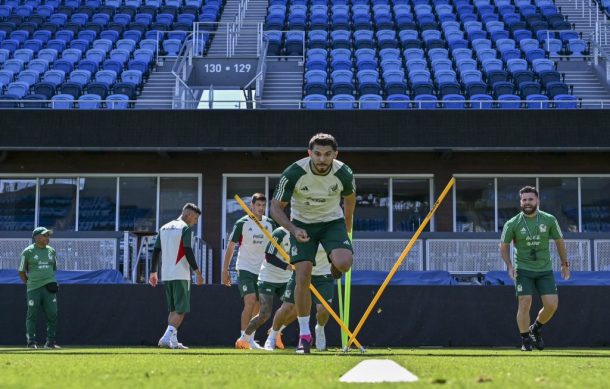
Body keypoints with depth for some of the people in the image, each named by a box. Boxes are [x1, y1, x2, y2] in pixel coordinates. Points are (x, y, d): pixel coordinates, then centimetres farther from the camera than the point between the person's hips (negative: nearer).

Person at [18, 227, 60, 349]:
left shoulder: (51, 251, 13)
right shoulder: (28, 251, 0)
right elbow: (21, 272, 7)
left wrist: (51, 282, 12)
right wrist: (29, 283, 1)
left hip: (49, 288, 4)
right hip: (34, 288, -3)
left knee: (53, 314, -3)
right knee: (32, 315, -2)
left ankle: (50, 342, 6)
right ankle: (31, 342, 4)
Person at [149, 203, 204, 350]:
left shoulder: (164, 228, 16)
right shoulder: (185, 228, -6)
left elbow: (156, 251, 14)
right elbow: (188, 252, -14)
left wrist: (153, 272, 18)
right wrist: (198, 272, -11)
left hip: (166, 275, 7)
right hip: (180, 275, -7)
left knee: (173, 309, 15)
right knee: (181, 309, -5)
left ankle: (173, 341, 11)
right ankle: (167, 337, -19)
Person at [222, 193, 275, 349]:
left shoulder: (269, 223, 6)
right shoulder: (242, 223, -6)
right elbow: (230, 247, -2)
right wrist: (225, 270, -5)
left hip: (262, 270, 5)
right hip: (245, 269, -5)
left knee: (258, 307, 5)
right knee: (250, 301, -20)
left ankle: (248, 338, 19)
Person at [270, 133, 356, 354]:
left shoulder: (344, 174, -19)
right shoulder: (293, 173, -25)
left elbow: (349, 198, 5)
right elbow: (276, 207, -15)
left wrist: (347, 226, 17)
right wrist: (293, 229, -32)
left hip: (332, 221, 1)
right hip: (301, 224, 0)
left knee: (344, 262, -27)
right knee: (302, 278, -13)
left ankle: (335, 269, 14)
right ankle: (304, 334, 0)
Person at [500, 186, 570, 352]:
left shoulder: (549, 220, -2)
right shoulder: (512, 224, -7)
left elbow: (559, 241, 11)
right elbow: (504, 246, 6)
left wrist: (565, 264, 15)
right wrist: (509, 266, -6)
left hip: (545, 270, 2)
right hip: (523, 269, -2)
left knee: (551, 305, -6)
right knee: (525, 303, -13)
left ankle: (535, 329, 23)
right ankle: (525, 341, 3)